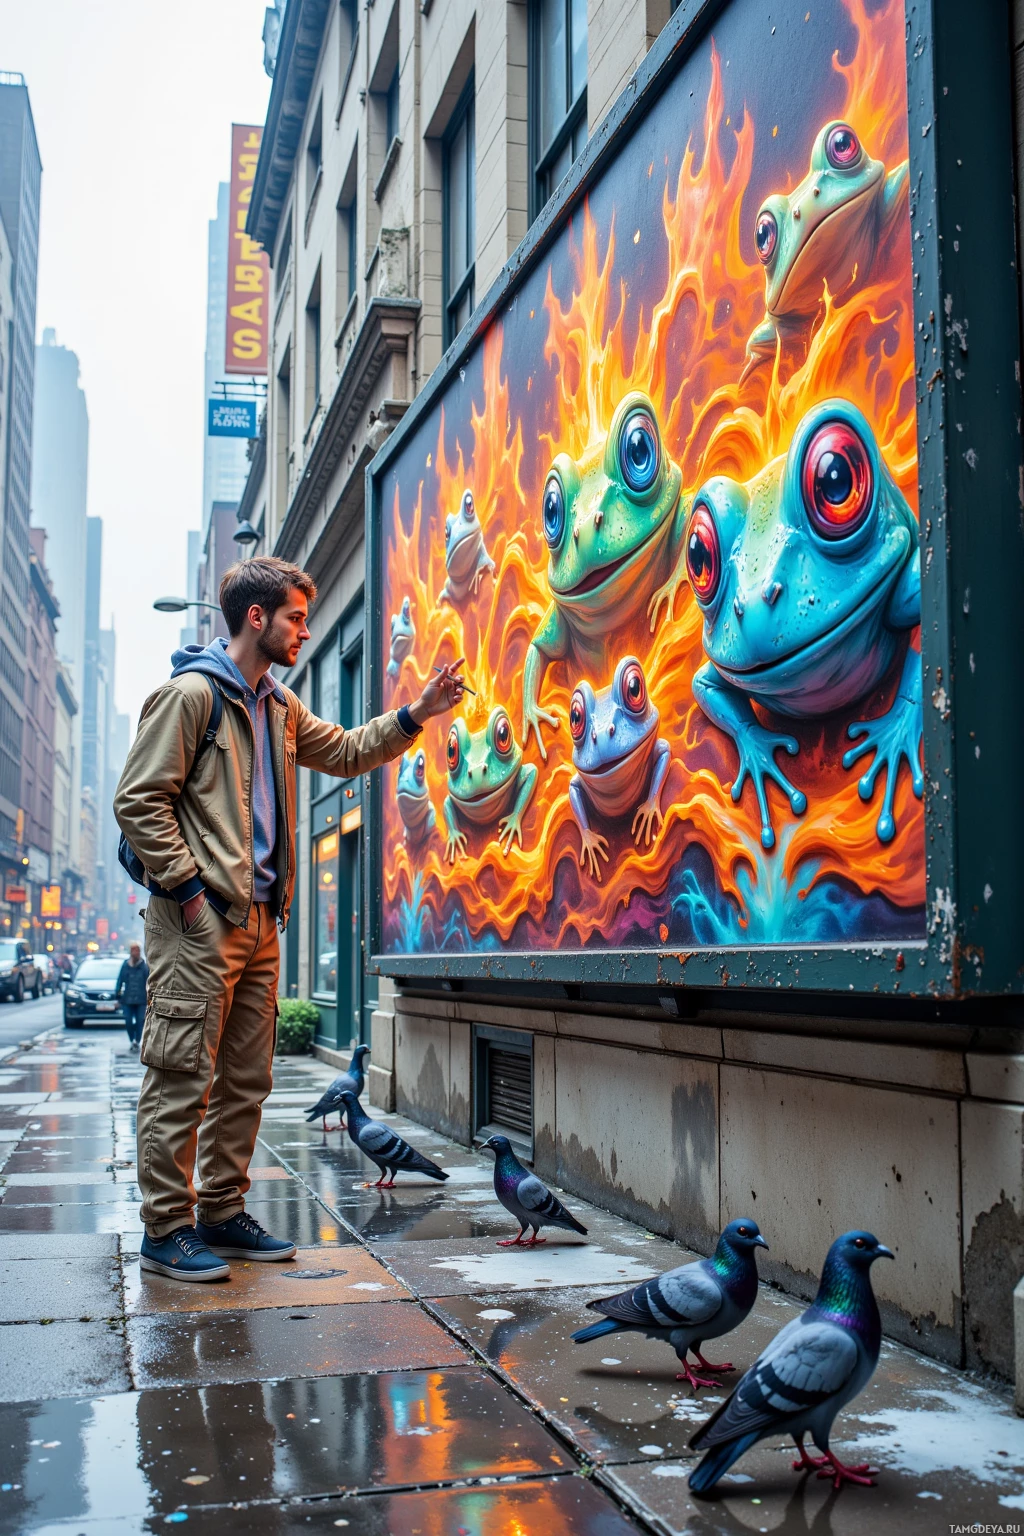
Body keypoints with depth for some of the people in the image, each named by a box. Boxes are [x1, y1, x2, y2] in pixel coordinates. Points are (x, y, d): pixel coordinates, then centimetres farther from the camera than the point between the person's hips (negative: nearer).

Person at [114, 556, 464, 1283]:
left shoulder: (278, 706, 19)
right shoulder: (191, 692, -8)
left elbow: (345, 752, 28)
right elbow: (139, 800, -11)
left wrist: (415, 715, 16)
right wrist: (189, 886, -14)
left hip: (259, 920, 9)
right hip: (200, 919, -9)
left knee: (246, 1080, 12)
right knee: (183, 1078, -5)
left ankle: (224, 1213, 22)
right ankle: (167, 1229, 4)